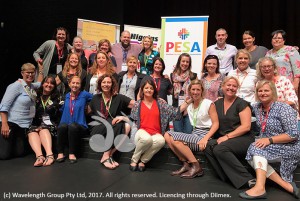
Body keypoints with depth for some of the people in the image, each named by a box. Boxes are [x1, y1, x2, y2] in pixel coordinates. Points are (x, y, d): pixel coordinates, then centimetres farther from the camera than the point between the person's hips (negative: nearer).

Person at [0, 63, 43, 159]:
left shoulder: (31, 86, 11)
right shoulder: (17, 85, -11)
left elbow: (40, 84, 37)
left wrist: (40, 69, 31)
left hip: (23, 126, 7)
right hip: (11, 123, -7)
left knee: (20, 153, 5)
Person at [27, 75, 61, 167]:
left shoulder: (56, 98, 12)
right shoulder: (36, 96, 15)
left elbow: (58, 115, 2)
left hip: (50, 125, -1)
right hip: (35, 124, 1)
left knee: (43, 130, -32)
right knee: (32, 132, -29)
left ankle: (49, 155, -48)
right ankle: (39, 156, -49)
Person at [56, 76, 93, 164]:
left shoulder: (84, 94, 5)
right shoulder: (66, 96, 15)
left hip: (80, 126, -2)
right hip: (65, 125, 2)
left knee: (72, 126, -36)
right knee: (62, 126, -33)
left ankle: (72, 153, -24)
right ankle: (60, 153, -21)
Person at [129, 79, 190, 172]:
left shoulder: (160, 103, 11)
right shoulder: (137, 104, 10)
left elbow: (175, 112, 5)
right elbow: (132, 120, 14)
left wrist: (187, 102, -1)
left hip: (155, 134, 1)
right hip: (142, 132, -1)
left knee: (161, 140, -37)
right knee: (147, 138, -39)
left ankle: (143, 160, -13)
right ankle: (134, 159, -10)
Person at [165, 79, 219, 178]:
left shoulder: (209, 104, -4)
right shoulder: (189, 106, 14)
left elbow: (216, 124, -11)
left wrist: (205, 138, -23)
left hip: (204, 134, -7)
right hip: (194, 134, 7)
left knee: (175, 139, -24)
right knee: (167, 135, -10)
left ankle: (196, 167, -12)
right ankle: (186, 164, -5)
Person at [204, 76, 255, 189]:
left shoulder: (241, 104, -5)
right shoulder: (217, 103, 12)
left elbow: (246, 127, -13)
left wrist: (227, 136, -17)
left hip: (243, 138, -5)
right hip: (223, 138, 5)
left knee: (220, 149, -32)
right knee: (207, 147, -23)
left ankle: (247, 179, -22)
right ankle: (228, 177, -15)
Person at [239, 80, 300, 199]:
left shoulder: (283, 108, -14)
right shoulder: (257, 107, 6)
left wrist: (270, 140, -27)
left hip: (288, 148, -7)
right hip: (269, 148, 7)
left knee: (257, 149, -27)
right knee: (252, 158, -17)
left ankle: (260, 188, -36)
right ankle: (287, 186, -19)